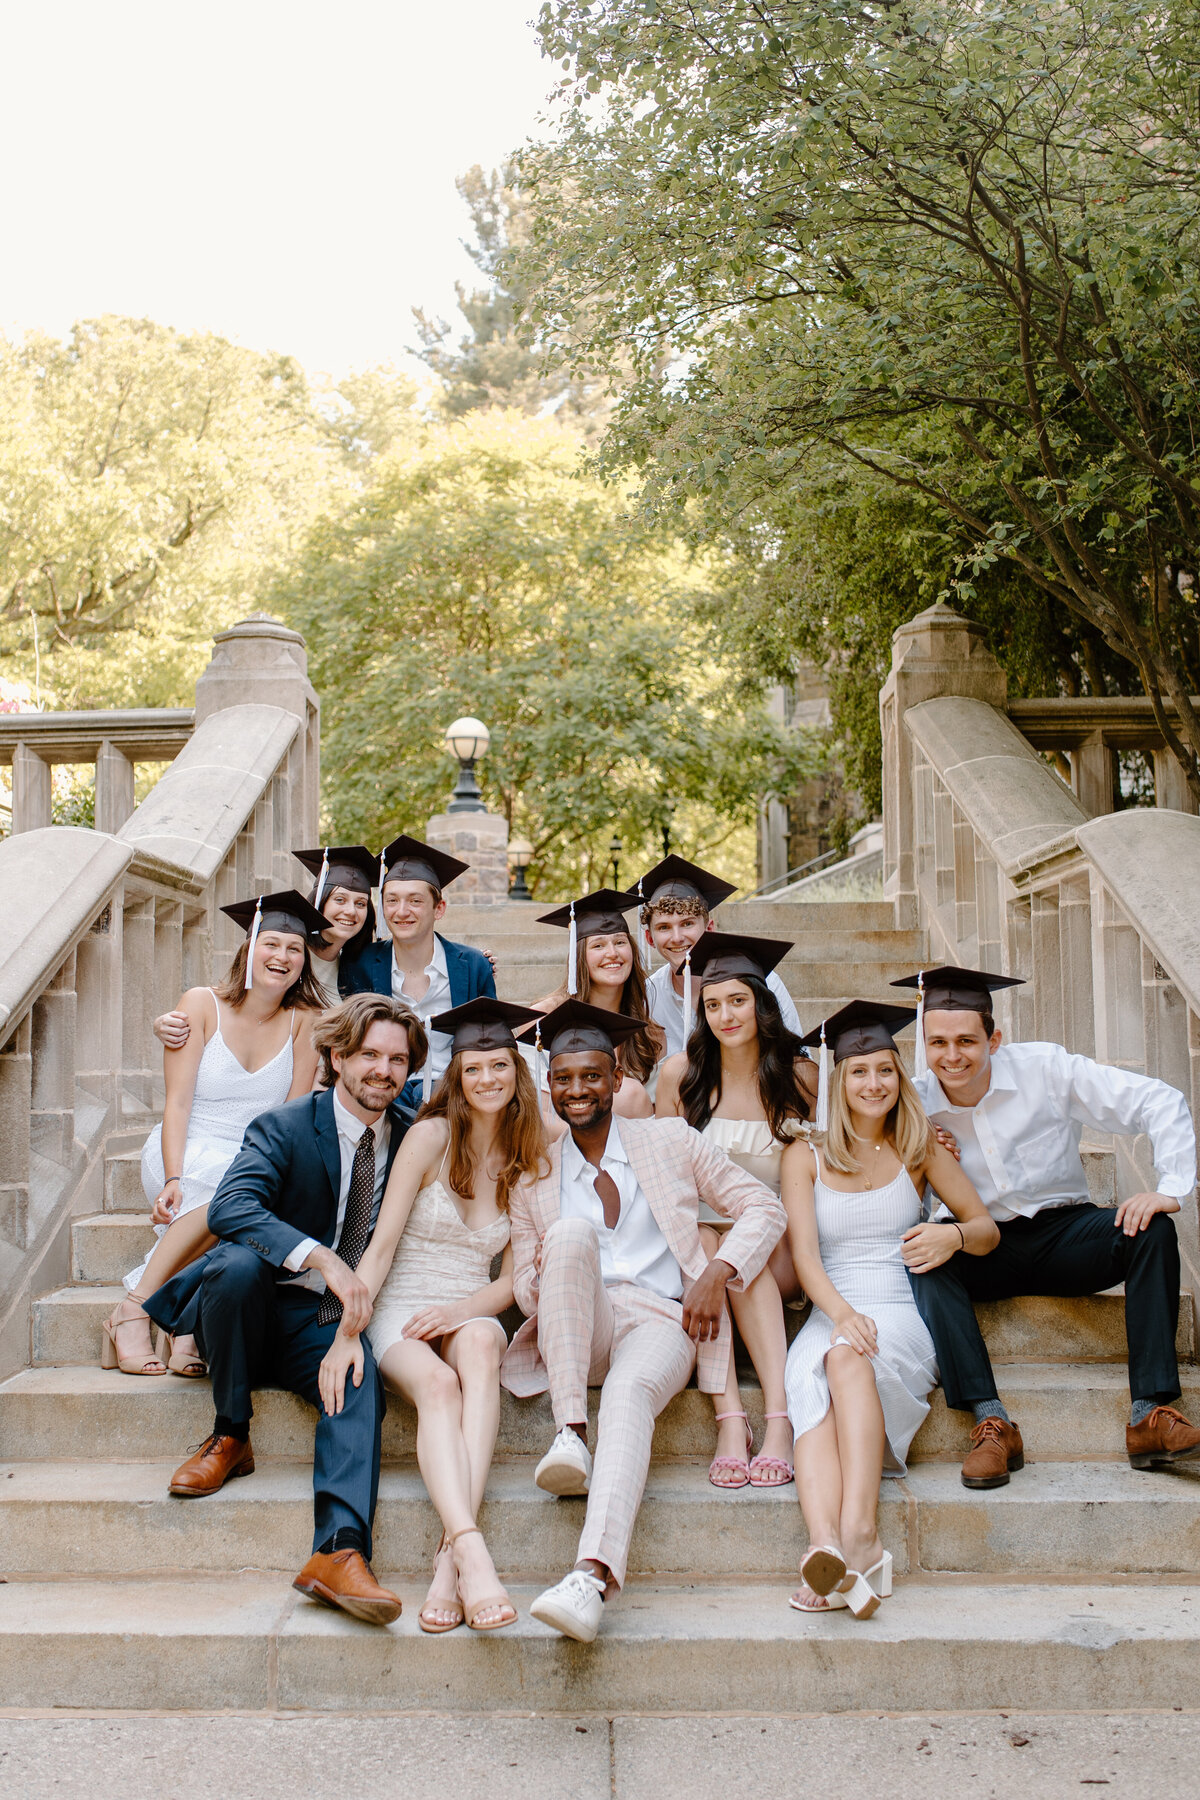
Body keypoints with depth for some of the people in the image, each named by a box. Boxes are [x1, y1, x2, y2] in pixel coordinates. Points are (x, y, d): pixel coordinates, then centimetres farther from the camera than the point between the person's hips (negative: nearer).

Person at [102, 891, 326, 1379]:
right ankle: (132, 1312, -24)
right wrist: (173, 1180, -22)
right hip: (185, 1154, -2)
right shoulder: (202, 1004, -1)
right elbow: (178, 1102, -8)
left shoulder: (303, 1021, 4)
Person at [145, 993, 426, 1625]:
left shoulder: (411, 1139, 6)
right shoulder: (285, 1127, -8)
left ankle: (338, 1550, -43)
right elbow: (229, 1207, -25)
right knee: (238, 1262, -34)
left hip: (327, 1324, 2)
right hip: (256, 1312, -2)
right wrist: (322, 1258, -39)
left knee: (362, 1374, -30)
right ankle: (230, 1436, -13)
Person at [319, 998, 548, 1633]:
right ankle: (472, 1550, -50)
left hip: (472, 1315, 2)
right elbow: (381, 1247, -6)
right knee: (438, 1384, -36)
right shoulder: (430, 1136, -2)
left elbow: (513, 1279, 8)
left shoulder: (530, 1164, 9)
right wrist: (346, 1331, -19)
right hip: (400, 1316, -2)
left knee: (479, 1344, -35)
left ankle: (450, 1556, -44)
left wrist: (461, 1310, -13)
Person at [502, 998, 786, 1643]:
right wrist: (541, 1285, -10)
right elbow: (524, 1281, 13)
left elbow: (762, 1207, 10)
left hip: (659, 1322, -1)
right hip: (576, 1334, 1)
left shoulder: (671, 1141, 12)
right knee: (571, 1233, -30)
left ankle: (594, 1575, -54)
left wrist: (716, 1275, -5)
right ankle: (569, 1435, -37)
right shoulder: (533, 1175, 15)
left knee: (629, 1394, -36)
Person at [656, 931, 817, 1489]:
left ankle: (779, 1421, -40)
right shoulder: (680, 1073, 3)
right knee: (698, 1242, -33)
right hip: (701, 1229, 0)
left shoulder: (800, 1075, 3)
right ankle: (730, 1420, -39)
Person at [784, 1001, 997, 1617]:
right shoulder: (807, 1157, 11)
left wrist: (953, 1236, -10)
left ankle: (858, 1531, -48)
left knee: (849, 1359, -35)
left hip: (902, 1316, 0)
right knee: (812, 1385, -34)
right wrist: (841, 1312, -21)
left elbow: (987, 1228, 15)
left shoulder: (919, 1148, 12)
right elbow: (803, 1254, -1)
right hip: (829, 1315, 1)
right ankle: (825, 1546, -52)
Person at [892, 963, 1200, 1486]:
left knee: (1151, 1229, -28)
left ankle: (1150, 1415, -29)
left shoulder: (1044, 1068, -12)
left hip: (1064, 1234, 0)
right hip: (983, 1251, 0)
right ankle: (991, 1422, -33)